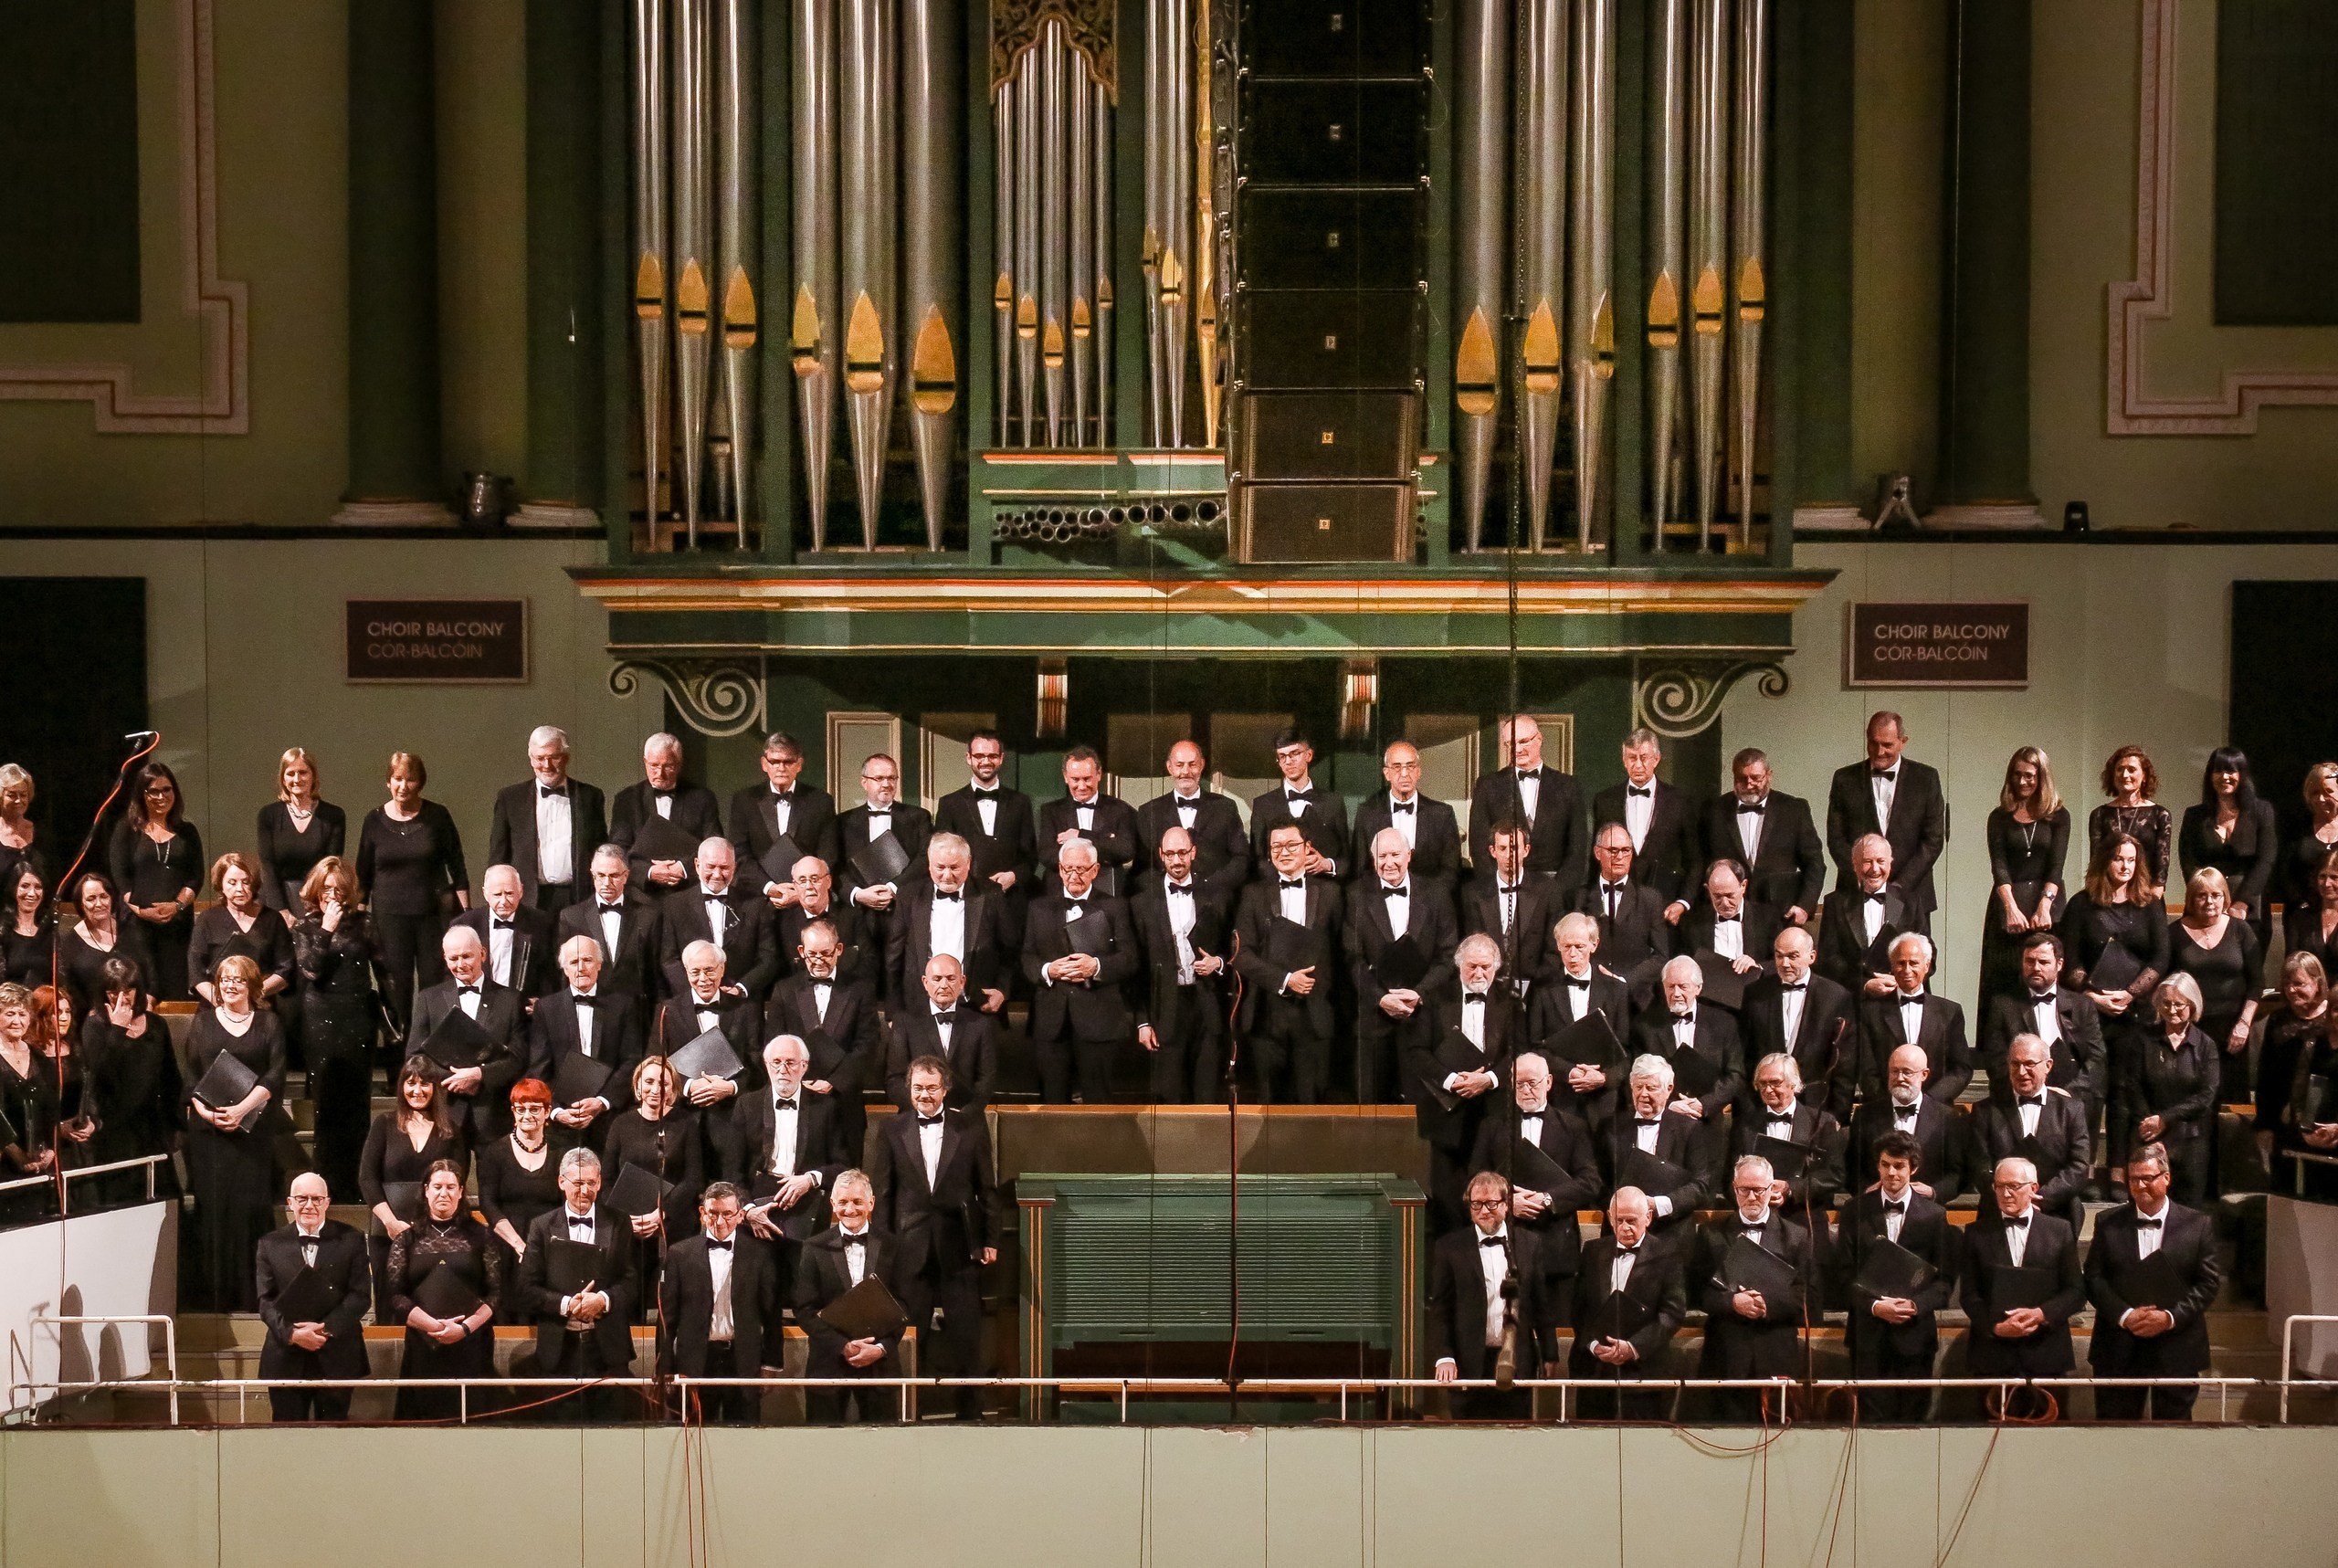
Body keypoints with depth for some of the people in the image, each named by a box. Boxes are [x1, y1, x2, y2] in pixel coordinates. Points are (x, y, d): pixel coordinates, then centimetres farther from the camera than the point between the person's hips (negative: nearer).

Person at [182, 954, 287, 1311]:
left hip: (254, 1130, 0)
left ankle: (247, 1293, -1)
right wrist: (206, 1110, -11)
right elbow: (190, 1074, 6)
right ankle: (210, 1293, 0)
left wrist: (243, 1108, -14)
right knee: (212, 1208, -3)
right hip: (209, 1131, 0)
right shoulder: (203, 1021, 12)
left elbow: (276, 1074, 0)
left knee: (250, 1208, -4)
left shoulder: (268, 1023, 10)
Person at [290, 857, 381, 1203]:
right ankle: (331, 1187, 5)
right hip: (321, 1026, -1)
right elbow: (311, 969, -11)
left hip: (359, 1022, 1)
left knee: (357, 1106, 3)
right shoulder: (305, 927, 5)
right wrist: (326, 930, -14)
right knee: (327, 1106, 1)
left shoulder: (363, 922, 7)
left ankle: (357, 1186, 7)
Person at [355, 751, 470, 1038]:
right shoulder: (375, 820, 4)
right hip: (389, 915, 1)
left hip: (434, 913, -1)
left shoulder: (437, 816, 1)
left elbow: (457, 867, 5)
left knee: (434, 982, -1)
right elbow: (363, 875, 11)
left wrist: (465, 910, -1)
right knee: (396, 988, 0)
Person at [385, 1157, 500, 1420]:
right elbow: (395, 1296, 1)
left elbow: (496, 1293, 1)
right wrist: (436, 1326, -11)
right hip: (422, 1348, 1)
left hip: (471, 1347, -1)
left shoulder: (480, 1237, 7)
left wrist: (464, 1328, -13)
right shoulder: (407, 1239, 9)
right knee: (423, 1416, 0)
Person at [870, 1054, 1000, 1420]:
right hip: (910, 1249, 0)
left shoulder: (971, 1129, 4)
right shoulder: (892, 1132, 4)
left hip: (961, 1248, 0)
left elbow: (986, 1188, 6)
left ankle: (970, 1411, 12)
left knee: (966, 1335, 4)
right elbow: (881, 1194, 5)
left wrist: (991, 1239, 2)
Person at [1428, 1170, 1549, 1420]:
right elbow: (1439, 1309, 2)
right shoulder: (1449, 1247, 3)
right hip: (1469, 1368, -1)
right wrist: (1444, 1358, -8)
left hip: (1518, 1366, 1)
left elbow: (1542, 1304, 10)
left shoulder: (1530, 1244, 8)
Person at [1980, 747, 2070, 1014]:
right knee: (2004, 982, -2)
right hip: (2008, 902, 1)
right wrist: (2012, 908, -18)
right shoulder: (2000, 818, 8)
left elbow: (2056, 866, -3)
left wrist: (2043, 907, -18)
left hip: (2046, 903, -1)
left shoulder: (2058, 816, 7)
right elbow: (1998, 866, -3)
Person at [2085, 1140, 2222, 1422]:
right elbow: (2094, 1278, 1)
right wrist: (2124, 1315, -14)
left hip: (2176, 1351, -1)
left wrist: (2171, 1317, -14)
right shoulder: (2107, 1223, 5)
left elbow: (2209, 1283, -1)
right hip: (2119, 1351, 1)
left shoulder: (2197, 1225, 3)